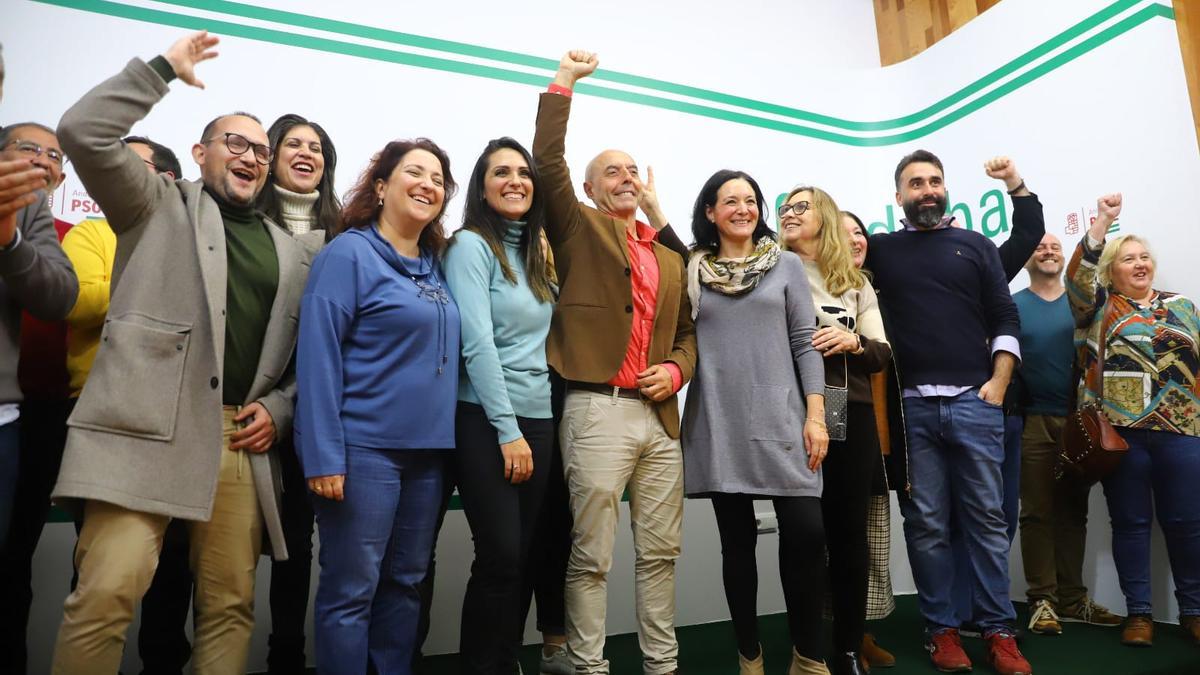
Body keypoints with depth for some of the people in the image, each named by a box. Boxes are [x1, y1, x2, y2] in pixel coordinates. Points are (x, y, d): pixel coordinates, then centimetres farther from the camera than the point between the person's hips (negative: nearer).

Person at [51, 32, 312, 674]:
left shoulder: (289, 253, 19)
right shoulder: (160, 205, 12)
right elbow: (82, 133, -3)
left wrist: (278, 409, 3)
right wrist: (163, 68, 2)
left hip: (241, 441, 4)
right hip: (146, 430, -3)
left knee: (230, 606, 5)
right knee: (106, 593, -13)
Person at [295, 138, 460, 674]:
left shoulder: (436, 266, 13)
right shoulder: (348, 253, -7)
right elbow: (318, 354, -13)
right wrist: (323, 455, -18)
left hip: (426, 450, 7)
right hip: (364, 448, -7)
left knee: (404, 583, 16)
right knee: (351, 590, 3)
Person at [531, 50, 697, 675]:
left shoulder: (670, 254, 19)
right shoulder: (579, 230, 5)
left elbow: (686, 329, 21)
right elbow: (547, 162, -8)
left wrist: (676, 369, 1)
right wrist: (565, 80, -5)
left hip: (661, 416, 5)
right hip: (597, 411, -5)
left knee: (660, 553, 13)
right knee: (591, 556, 2)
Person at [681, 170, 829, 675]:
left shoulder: (787, 265, 9)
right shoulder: (690, 270, 8)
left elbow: (805, 342, 4)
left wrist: (816, 414, -3)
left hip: (780, 418, 0)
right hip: (719, 423, 0)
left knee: (805, 533, -5)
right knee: (737, 541, 7)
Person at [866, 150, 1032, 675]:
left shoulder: (976, 245, 13)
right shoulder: (882, 249, 13)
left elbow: (1005, 319, 8)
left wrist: (998, 384, -2)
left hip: (974, 402, 1)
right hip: (912, 407, 0)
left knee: (986, 518, 4)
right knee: (926, 524, 4)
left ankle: (999, 631, 14)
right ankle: (941, 629, 15)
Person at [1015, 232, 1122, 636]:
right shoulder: (1013, 306, 4)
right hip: (1035, 421, -2)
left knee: (1074, 511, 8)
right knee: (1037, 513, -1)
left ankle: (1072, 598, 17)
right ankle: (1042, 600, 6)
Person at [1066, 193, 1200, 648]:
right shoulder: (1100, 307, 6)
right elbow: (1077, 276, -13)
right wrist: (1102, 223, -19)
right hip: (1121, 431, -2)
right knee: (1130, 522, 4)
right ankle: (1139, 613, 14)